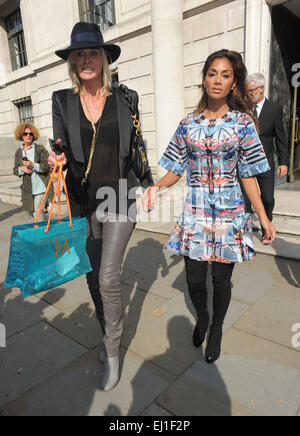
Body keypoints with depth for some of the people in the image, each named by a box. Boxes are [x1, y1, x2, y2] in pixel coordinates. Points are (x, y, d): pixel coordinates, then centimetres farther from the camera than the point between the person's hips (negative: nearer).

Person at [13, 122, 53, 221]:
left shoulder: (40, 149, -3)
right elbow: (15, 170, 12)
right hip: (27, 189, 5)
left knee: (37, 214, -9)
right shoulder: (18, 151, 12)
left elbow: (46, 166, -8)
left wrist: (33, 165, -21)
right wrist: (22, 168, -9)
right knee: (30, 214, 15)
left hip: (40, 187, -5)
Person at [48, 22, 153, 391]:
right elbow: (61, 149, 6)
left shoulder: (126, 98, 3)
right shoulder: (62, 101, 5)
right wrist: (57, 160, -17)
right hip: (84, 201, 2)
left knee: (108, 277, -8)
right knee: (92, 277, 12)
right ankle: (107, 334, 39)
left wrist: (149, 183, 15)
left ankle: (113, 353, 16)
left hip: (120, 197, -2)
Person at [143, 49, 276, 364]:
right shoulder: (188, 125, 5)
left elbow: (248, 175, 0)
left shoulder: (242, 123, 1)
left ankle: (216, 329, 37)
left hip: (229, 212, -1)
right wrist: (156, 187, -15)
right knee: (194, 278, 7)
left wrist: (264, 218, -3)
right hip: (194, 211, 2)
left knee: (221, 279, 9)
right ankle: (201, 318, 40)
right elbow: (176, 170, 5)